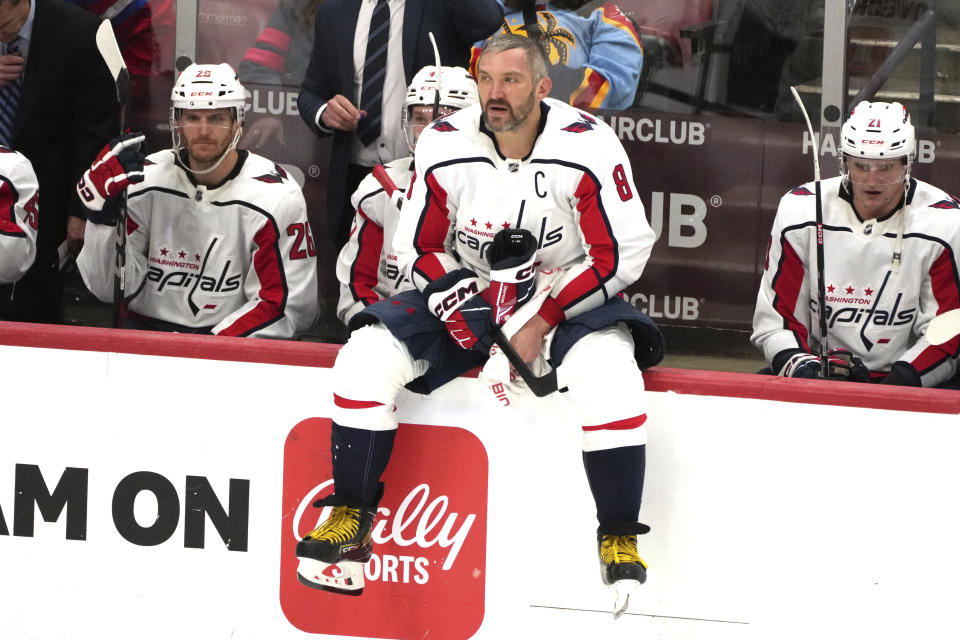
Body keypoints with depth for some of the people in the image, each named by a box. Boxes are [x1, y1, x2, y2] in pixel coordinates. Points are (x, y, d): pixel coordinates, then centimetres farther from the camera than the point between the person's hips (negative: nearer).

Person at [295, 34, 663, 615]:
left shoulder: (587, 147, -18)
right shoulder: (444, 147, -8)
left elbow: (623, 252, -15)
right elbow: (418, 247, 3)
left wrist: (543, 321, -18)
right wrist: (462, 311, -15)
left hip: (567, 299, -3)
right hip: (468, 293, 4)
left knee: (608, 371, -35)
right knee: (368, 355, -17)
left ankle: (619, 540, -22)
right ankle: (350, 518, -3)